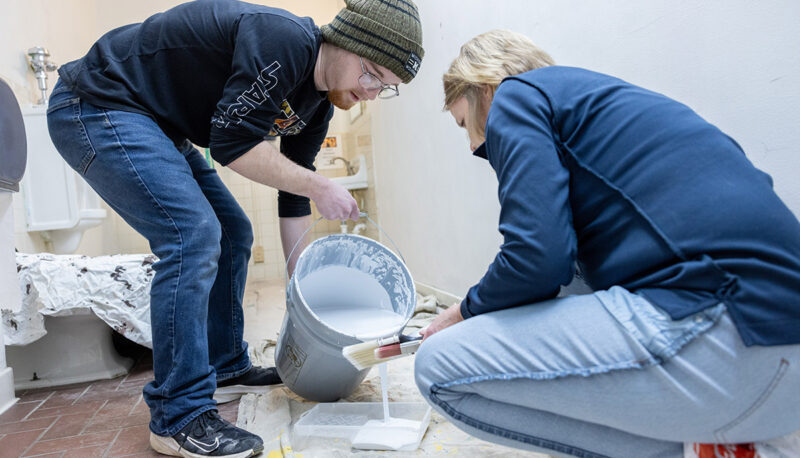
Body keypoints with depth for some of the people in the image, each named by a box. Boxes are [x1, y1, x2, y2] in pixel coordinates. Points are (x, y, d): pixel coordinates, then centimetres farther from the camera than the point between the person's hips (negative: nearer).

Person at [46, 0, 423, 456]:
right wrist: (320, 187, -21)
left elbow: (293, 199, 8)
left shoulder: (317, 103, 3)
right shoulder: (283, 40, -26)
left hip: (157, 127, 10)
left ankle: (226, 364, 26)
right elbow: (232, 142, -28)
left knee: (234, 233, 10)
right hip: (98, 106, -10)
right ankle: (179, 418, -12)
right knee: (194, 234, -22)